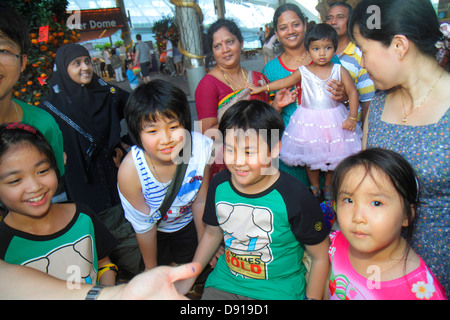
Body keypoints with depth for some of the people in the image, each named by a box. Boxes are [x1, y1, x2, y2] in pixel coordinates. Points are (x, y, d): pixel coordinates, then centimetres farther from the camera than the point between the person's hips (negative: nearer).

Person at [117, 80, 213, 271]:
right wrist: (151, 268, -4)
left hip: (188, 223, 2)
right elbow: (143, 223, -20)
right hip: (155, 229, -1)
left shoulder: (200, 147, -33)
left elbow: (200, 201, -15)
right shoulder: (130, 170, -37)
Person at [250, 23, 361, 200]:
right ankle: (314, 187, 29)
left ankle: (328, 186, 32)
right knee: (311, 156, 8)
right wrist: (260, 88, 6)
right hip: (309, 120, 0)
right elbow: (284, 82, 6)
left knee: (334, 155, 10)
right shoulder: (303, 72, -3)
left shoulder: (339, 71, -3)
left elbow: (353, 92, -1)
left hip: (334, 119, 0)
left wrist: (352, 117, -7)